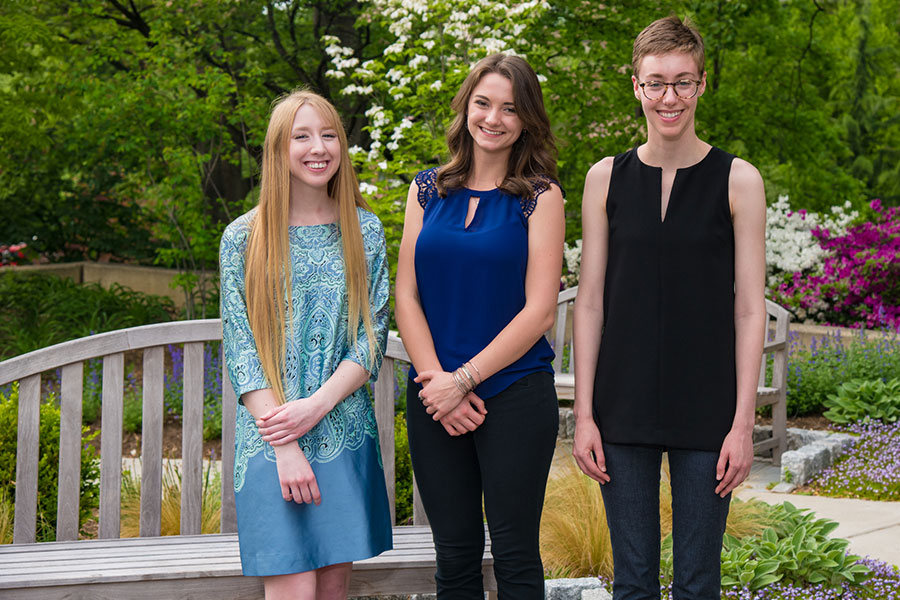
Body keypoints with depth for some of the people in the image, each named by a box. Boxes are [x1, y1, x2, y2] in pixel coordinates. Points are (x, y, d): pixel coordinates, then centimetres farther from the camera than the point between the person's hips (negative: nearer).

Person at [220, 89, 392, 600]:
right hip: (271, 438, -2)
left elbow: (373, 335, 4)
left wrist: (316, 405, -12)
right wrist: (284, 444, -12)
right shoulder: (244, 237, 1)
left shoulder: (365, 231, 8)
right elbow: (241, 348, -3)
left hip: (345, 434, 3)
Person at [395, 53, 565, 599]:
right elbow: (406, 297, 5)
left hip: (515, 395, -3)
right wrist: (436, 379, -8)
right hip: (434, 396, 3)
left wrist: (464, 379, -12)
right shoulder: (428, 190, 9)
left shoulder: (539, 196, -1)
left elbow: (539, 309, -8)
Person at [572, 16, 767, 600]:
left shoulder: (738, 180, -1)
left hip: (705, 414, -1)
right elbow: (590, 302, 6)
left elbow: (749, 309, -2)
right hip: (623, 412, 2)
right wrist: (584, 413, 0)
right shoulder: (607, 178, 4)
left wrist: (743, 423, -6)